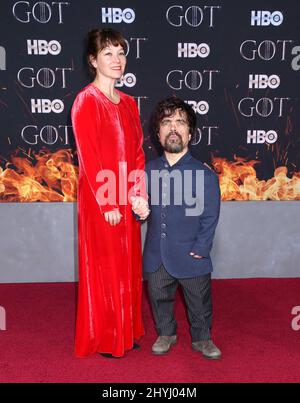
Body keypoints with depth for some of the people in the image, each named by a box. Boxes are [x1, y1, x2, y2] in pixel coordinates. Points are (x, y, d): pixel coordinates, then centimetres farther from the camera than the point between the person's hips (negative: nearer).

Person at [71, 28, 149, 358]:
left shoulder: (128, 103, 12)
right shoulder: (86, 101, -10)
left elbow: (137, 152, 9)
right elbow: (88, 157, -15)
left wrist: (139, 195, -3)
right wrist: (107, 204, -15)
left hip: (127, 200, 7)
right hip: (99, 200, -7)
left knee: (128, 266, 15)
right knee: (103, 267, 5)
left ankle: (126, 332, 33)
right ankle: (103, 340, 24)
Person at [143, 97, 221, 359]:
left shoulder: (204, 175, -10)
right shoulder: (149, 170, 0)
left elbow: (210, 217, -8)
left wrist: (200, 249, -12)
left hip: (191, 256, -2)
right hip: (156, 255, 3)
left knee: (199, 301, 14)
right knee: (159, 297, 18)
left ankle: (202, 338, 39)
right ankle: (166, 333, 43)